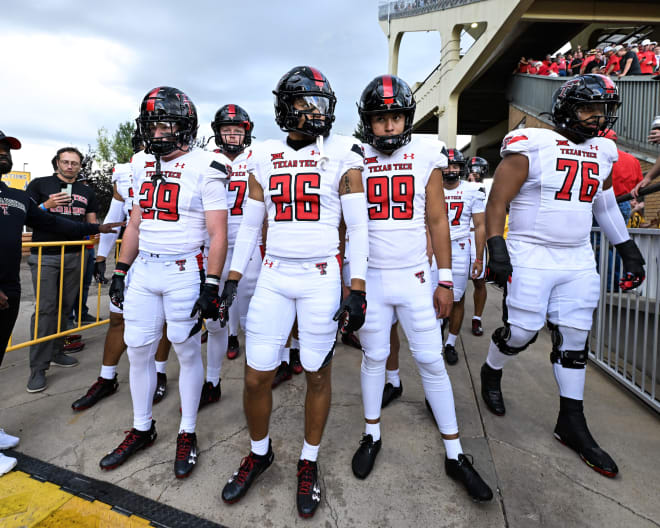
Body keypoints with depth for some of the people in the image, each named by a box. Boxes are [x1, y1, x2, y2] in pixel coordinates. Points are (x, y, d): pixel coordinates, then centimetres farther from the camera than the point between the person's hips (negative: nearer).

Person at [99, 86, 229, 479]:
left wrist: (211, 286, -17)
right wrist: (120, 272, 14)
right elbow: (135, 225, 17)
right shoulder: (144, 167, 12)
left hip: (184, 272, -6)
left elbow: (218, 234, -12)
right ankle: (142, 430, 31)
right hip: (143, 270, 7)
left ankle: (188, 434, 23)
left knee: (188, 352, 5)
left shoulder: (205, 168, -8)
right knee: (138, 350, 11)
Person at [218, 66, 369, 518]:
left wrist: (357, 290, -9)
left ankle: (309, 461, 31)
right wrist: (232, 279, 9)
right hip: (274, 275, 3)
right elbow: (250, 225, 13)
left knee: (318, 375, 7)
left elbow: (358, 227, -3)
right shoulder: (266, 157, 8)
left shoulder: (342, 155, -1)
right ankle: (259, 453, 33)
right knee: (257, 376, 5)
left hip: (322, 277, -2)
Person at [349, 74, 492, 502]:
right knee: (374, 356, 12)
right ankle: (372, 436, 33)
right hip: (371, 278, 0)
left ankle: (455, 454, 21)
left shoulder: (427, 155, 1)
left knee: (432, 361, 6)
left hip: (416, 277, 0)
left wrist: (445, 280, 0)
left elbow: (438, 221, 3)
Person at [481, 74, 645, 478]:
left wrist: (630, 252, 20)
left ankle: (572, 424, 21)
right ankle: (491, 372, 30)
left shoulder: (602, 154, 12)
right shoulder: (531, 147, -8)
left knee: (574, 339, 8)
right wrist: (497, 250, -18)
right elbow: (497, 203, -10)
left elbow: (606, 206, 22)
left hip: (579, 261, 6)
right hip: (531, 258, -6)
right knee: (521, 331, -3)